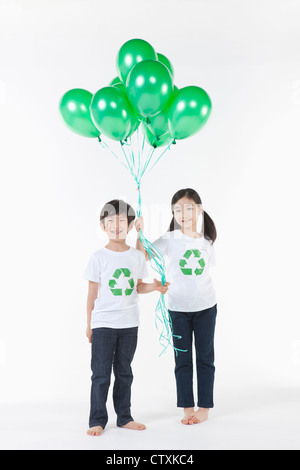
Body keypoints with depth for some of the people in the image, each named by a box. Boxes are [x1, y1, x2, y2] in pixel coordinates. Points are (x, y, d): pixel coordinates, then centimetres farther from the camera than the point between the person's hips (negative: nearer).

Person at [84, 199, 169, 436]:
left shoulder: (137, 256, 4)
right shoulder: (99, 257, -5)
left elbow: (138, 287, 12)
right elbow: (93, 292, -2)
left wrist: (154, 286, -8)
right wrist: (89, 323, -1)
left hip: (129, 323, 3)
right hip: (103, 324, -3)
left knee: (124, 372, 14)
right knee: (101, 374, 1)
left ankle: (124, 417, 25)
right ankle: (97, 420, 13)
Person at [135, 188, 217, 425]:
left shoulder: (206, 241, 2)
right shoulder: (170, 239, -5)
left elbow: (206, 270, 10)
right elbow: (143, 256, -13)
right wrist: (140, 233, -25)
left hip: (206, 306, 2)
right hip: (178, 308, -1)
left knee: (205, 357, 8)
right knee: (183, 359, 7)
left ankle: (204, 407, 20)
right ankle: (187, 408, 18)